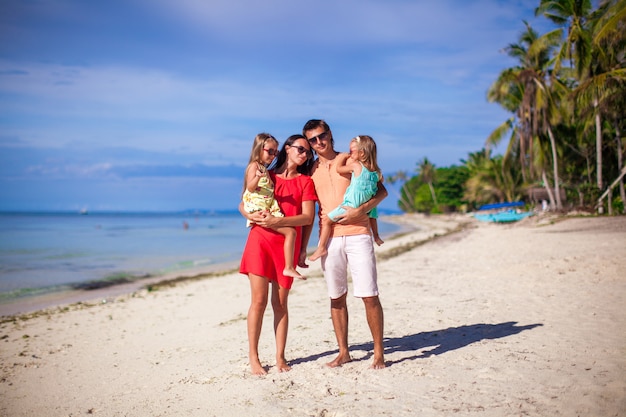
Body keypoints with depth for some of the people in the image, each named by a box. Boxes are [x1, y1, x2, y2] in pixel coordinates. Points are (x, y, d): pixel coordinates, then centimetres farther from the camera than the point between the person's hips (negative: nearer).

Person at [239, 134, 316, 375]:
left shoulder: (305, 181, 8)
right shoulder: (265, 176, 11)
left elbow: (308, 217, -4)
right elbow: (243, 204, 11)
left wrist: (277, 221, -15)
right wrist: (250, 215, -12)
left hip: (288, 245, 1)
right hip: (260, 240, 0)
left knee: (280, 303, 4)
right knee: (259, 300, -5)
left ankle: (280, 357, 13)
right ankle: (253, 358, 2)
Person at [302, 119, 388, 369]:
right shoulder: (311, 171, 12)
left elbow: (382, 191, 3)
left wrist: (361, 209, -13)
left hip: (357, 235, -3)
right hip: (329, 239, 3)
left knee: (369, 295, -5)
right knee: (336, 297, 6)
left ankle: (379, 352, 5)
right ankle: (343, 352, 17)